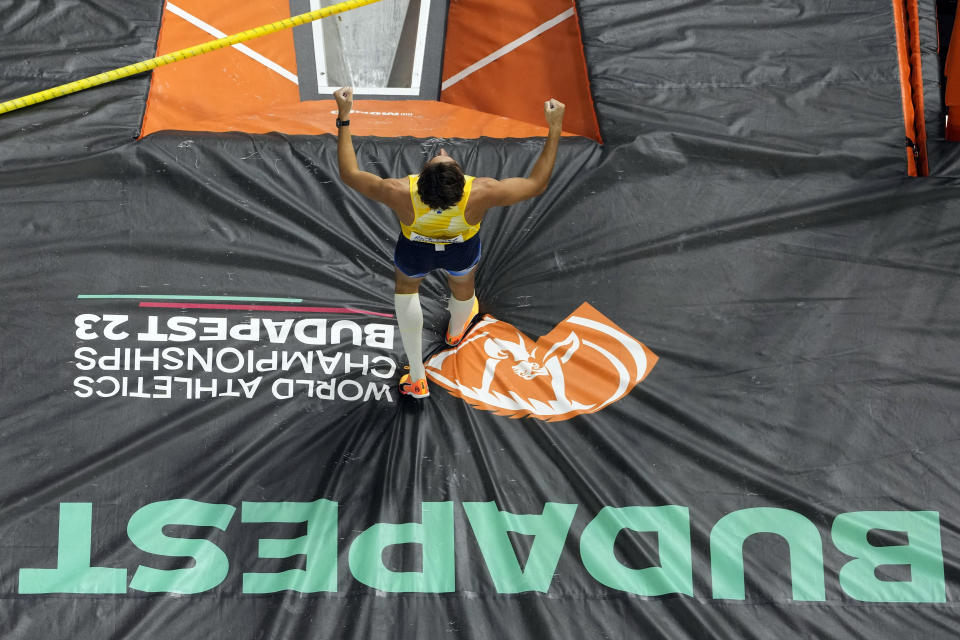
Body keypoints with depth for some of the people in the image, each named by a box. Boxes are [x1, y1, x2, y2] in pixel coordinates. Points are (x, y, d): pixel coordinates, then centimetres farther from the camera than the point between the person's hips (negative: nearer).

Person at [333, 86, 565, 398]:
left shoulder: (400, 195, -44)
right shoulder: (480, 195, -44)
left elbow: (349, 174, -26)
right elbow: (537, 183, -27)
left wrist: (343, 117, -23)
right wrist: (554, 128, -26)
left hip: (415, 251, 0)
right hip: (461, 251, 0)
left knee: (406, 287, 34)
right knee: (462, 286, 36)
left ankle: (417, 378, 39)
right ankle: (456, 331, 72)